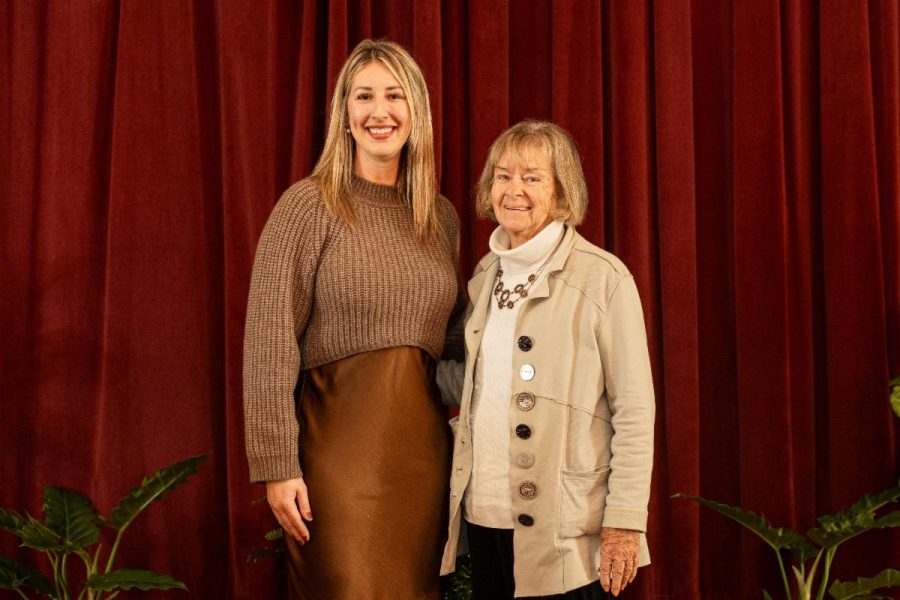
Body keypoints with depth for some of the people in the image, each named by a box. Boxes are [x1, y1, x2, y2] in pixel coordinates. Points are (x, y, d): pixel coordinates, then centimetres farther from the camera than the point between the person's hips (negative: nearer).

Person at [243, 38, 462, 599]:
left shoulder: (442, 217, 12)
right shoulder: (308, 206, -5)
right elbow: (269, 343, -9)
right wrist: (278, 465, -13)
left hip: (424, 443, 5)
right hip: (340, 442, -5)